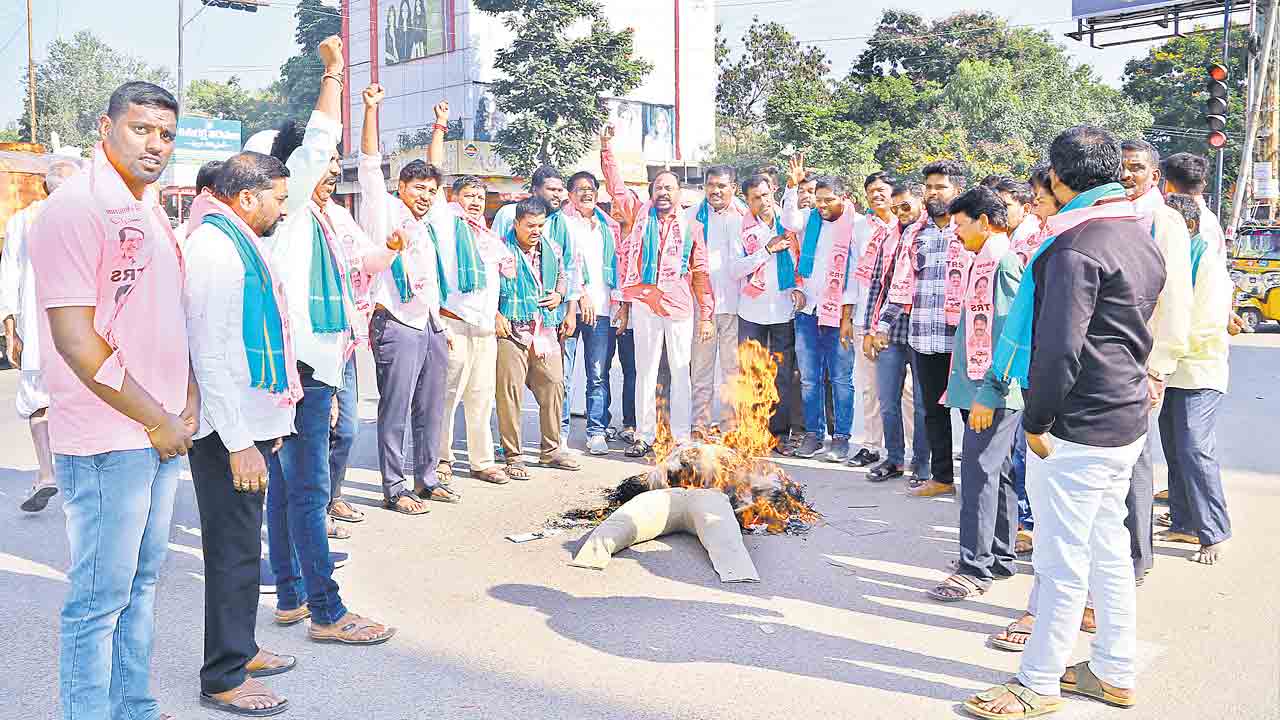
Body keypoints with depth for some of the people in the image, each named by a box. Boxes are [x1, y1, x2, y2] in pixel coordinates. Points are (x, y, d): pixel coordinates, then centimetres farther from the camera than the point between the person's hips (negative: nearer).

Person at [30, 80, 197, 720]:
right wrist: (157, 420, -13)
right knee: (99, 598, 3)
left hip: (163, 434, 9)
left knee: (141, 582, 17)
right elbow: (76, 341, -19)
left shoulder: (149, 210, 14)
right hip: (106, 441, -9)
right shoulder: (75, 208, -13)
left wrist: (187, 401, 7)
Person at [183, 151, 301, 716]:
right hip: (231, 433, -10)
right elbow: (210, 355, -22)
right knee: (235, 551, -1)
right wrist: (239, 443, -22)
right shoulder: (215, 248, -16)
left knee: (242, 545, 18)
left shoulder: (238, 243, 16)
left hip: (250, 425, 10)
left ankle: (239, 650, 32)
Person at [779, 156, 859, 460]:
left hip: (837, 313, -3)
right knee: (809, 378, 8)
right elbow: (789, 222, -12)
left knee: (841, 379, 2)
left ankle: (841, 437, 10)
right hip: (807, 310, 4)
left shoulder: (854, 227, -4)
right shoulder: (810, 219, 8)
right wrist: (792, 185, -21)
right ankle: (813, 433, 17)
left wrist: (847, 317, -9)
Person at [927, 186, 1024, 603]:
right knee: (997, 472, 14)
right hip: (991, 391, 10)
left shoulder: (1000, 261, -15)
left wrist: (988, 393, -22)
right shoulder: (992, 261, 16)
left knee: (978, 472, -7)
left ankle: (976, 568, -1)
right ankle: (1000, 558, 24)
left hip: (992, 393, -10)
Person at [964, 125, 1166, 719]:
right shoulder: (1141, 236, 13)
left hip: (1078, 427, -10)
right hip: (1127, 419, 10)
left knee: (1062, 559, 1)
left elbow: (1059, 347, -23)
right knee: (1108, 548, 18)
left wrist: (1035, 421, -14)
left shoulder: (1077, 246, -18)